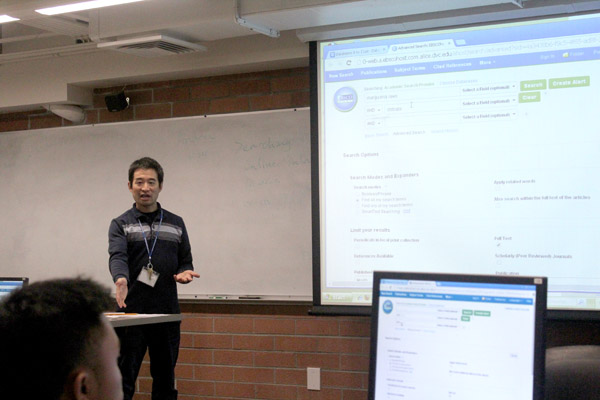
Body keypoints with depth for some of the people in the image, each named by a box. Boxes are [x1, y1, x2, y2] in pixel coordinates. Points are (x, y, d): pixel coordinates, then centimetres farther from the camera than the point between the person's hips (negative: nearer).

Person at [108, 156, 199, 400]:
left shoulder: (176, 223, 13)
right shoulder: (121, 224, 3)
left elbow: (185, 261, 16)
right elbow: (117, 256, -15)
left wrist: (185, 273, -8)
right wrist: (120, 279, -36)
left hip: (167, 314, 3)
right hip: (131, 312, -3)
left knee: (165, 380, 10)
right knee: (123, 380, -1)